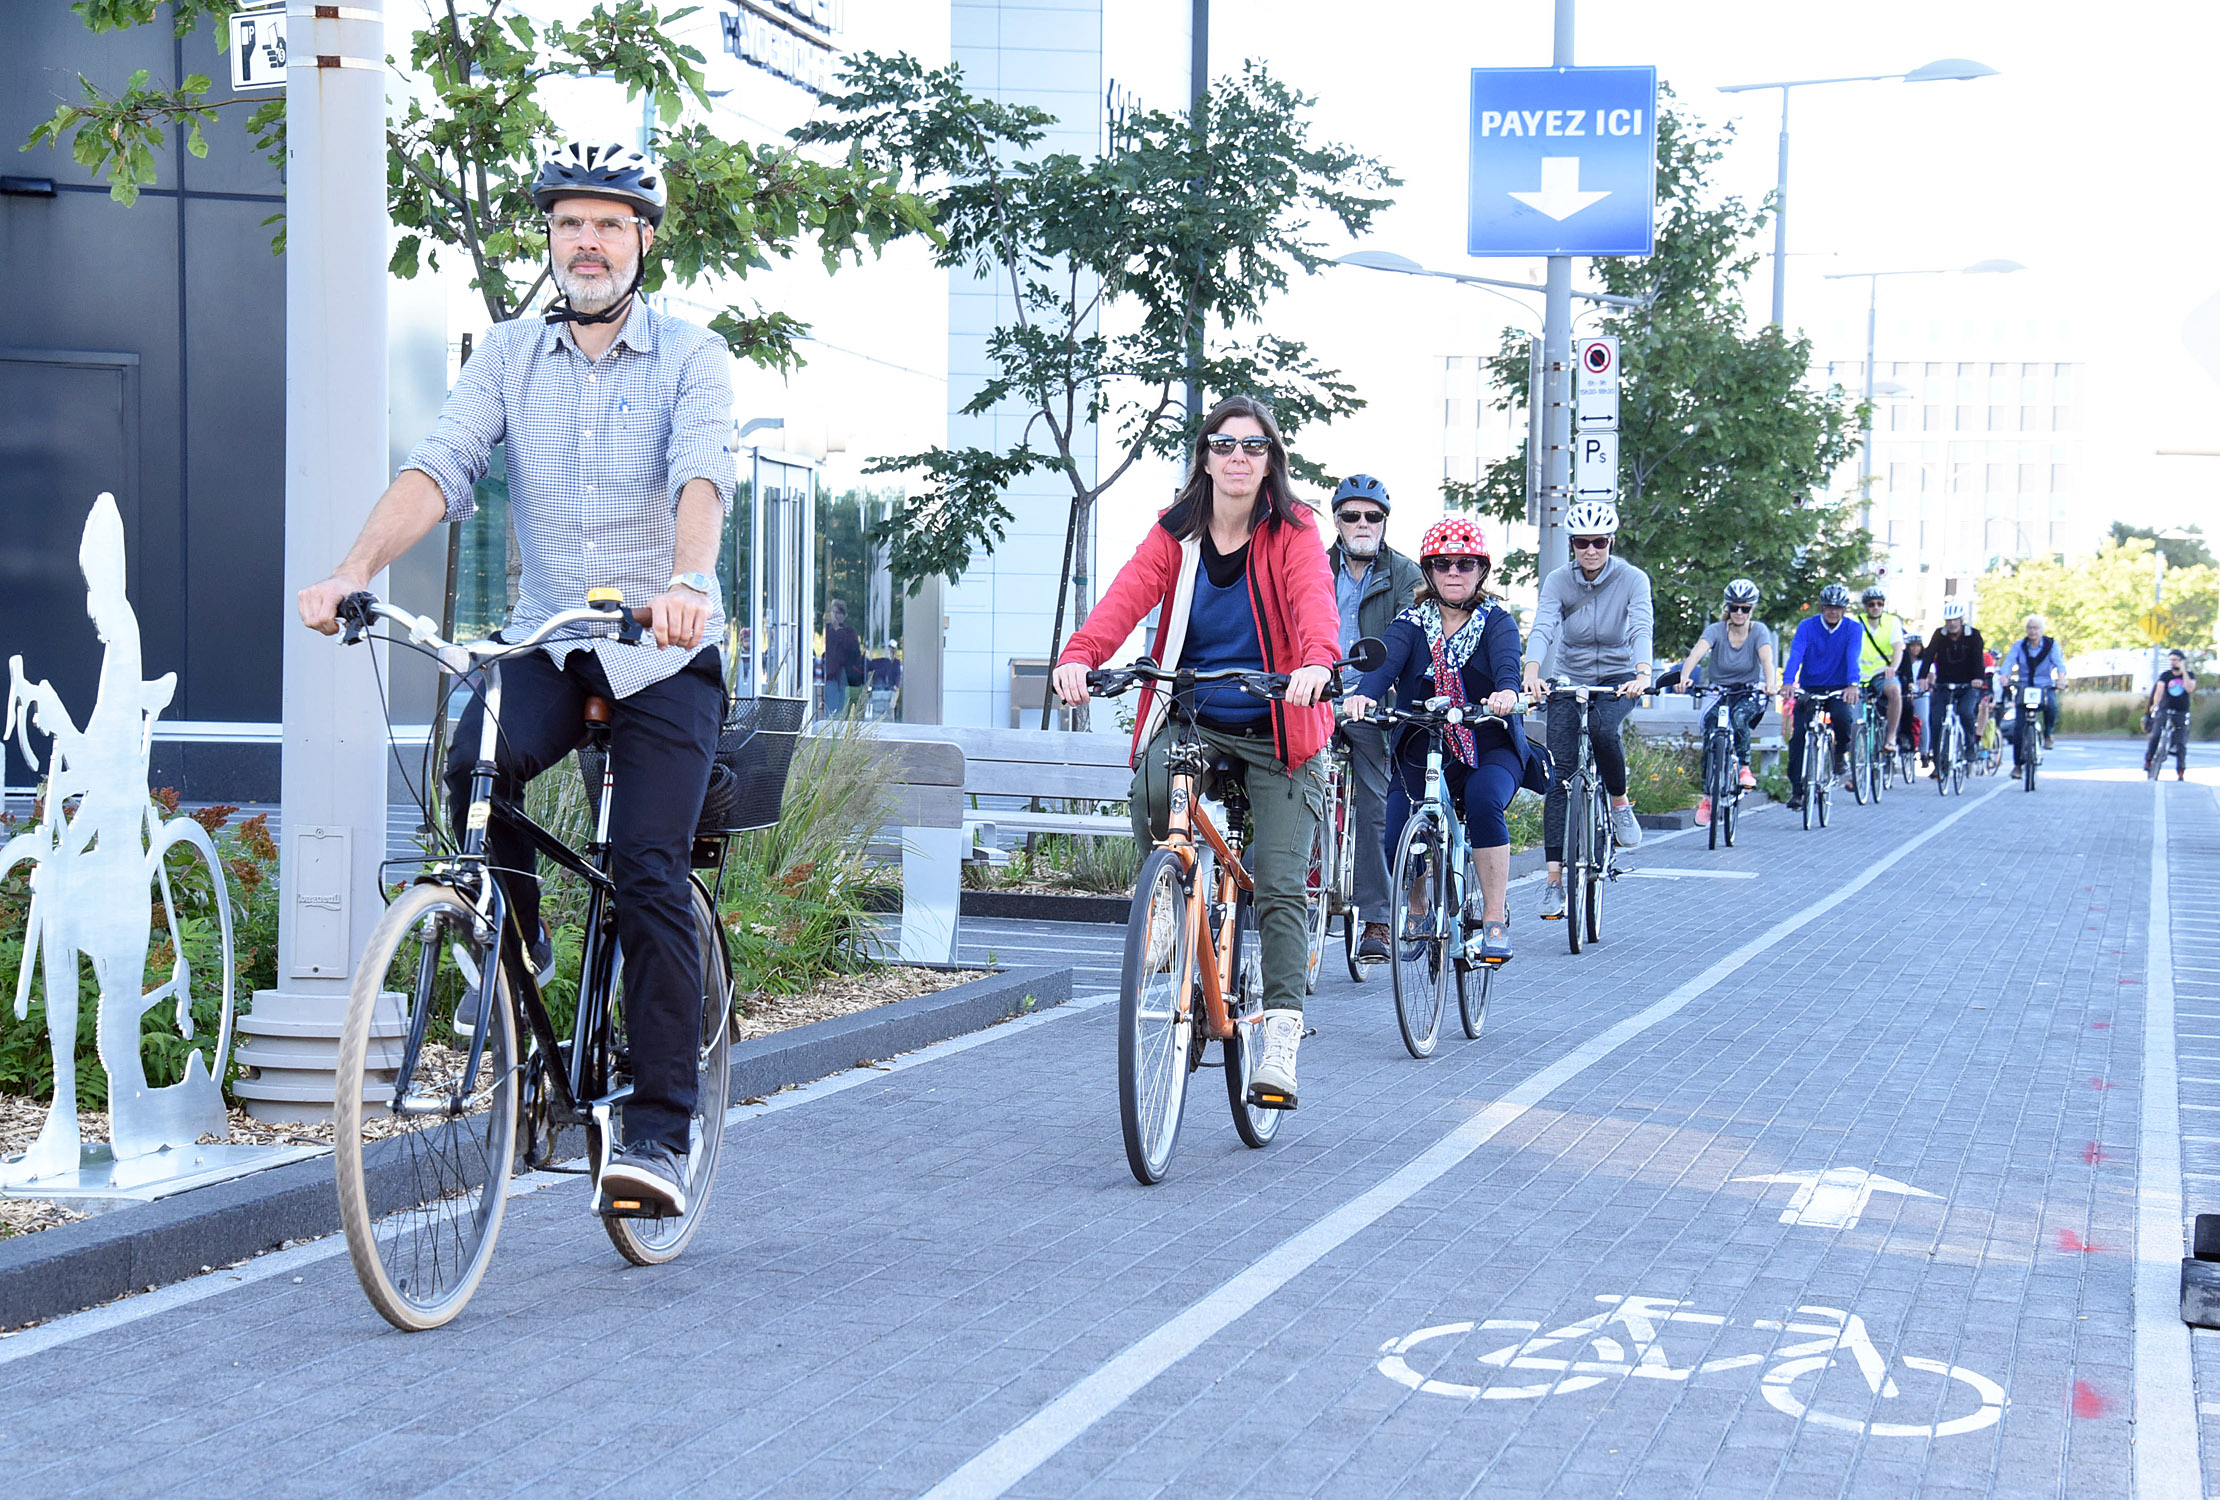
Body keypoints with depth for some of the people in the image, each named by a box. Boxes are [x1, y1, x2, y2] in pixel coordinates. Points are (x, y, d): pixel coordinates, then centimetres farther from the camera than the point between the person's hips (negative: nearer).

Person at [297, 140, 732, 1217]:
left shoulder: (690, 357, -3)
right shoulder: (509, 355, 5)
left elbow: (701, 475, -22)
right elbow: (439, 468, -9)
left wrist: (689, 580, -43)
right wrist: (356, 570, -27)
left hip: (666, 655, -2)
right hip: (546, 643, 2)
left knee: (649, 876, -11)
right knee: (474, 766, -28)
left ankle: (661, 1128, -3)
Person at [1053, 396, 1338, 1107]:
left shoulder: (1292, 530, -6)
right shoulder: (1175, 534, 0)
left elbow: (1313, 596, -25)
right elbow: (1127, 595, -17)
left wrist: (1317, 661, -48)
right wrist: (1079, 655, -37)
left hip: (1276, 733, -1)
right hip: (1192, 720, 2)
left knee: (1280, 886, -8)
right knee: (1151, 792, -31)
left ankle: (1281, 1035, -4)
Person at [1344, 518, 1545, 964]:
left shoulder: (1497, 623, 2)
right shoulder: (1410, 624, 5)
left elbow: (1507, 662, -20)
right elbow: (1385, 662, -16)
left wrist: (1506, 692, -45)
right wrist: (1362, 694, -40)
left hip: (1490, 749, -2)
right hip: (1422, 751, 2)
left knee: (1483, 799, -35)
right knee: (1397, 845, -17)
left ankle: (1494, 921, -26)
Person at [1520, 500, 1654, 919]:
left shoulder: (1632, 579, -11)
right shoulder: (1558, 581, -8)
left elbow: (1641, 629, -26)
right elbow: (1542, 628, -23)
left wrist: (1642, 674, -44)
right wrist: (1531, 672, -42)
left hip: (1617, 677, -1)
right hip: (1569, 679, 2)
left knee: (1602, 727, -35)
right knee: (1560, 774, -10)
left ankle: (1620, 802, -7)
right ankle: (1554, 876, -11)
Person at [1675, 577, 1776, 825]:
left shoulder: (1758, 630, -10)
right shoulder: (1716, 630, -10)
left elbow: (1766, 658, -27)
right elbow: (1697, 652, -28)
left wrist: (1770, 684, -48)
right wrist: (1684, 677, -48)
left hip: (1750, 693, -2)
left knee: (1739, 716, -35)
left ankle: (1745, 767, -13)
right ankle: (1709, 796, 3)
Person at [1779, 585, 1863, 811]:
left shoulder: (1852, 629, -5)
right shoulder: (1807, 627, -5)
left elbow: (1853, 658, -20)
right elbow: (1795, 655, -19)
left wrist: (1852, 685, -39)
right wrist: (1787, 682, -37)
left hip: (1838, 689, -1)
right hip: (1809, 688, 1)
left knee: (1843, 719, -30)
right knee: (1798, 734, -13)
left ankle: (1840, 753, 2)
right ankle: (1796, 788, -5)